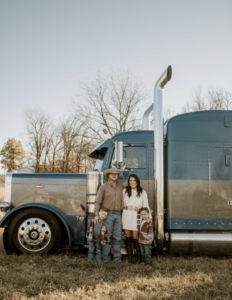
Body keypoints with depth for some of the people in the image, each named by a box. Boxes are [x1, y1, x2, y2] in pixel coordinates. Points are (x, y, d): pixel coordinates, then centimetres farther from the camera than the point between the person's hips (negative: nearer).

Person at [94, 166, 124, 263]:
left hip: (118, 215, 3)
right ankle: (105, 257, 9)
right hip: (107, 215, -3)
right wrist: (97, 214, -15)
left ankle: (117, 257, 14)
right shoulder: (104, 187, -2)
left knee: (117, 237, 6)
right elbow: (98, 201, -6)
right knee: (107, 237, 0)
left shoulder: (121, 187, 8)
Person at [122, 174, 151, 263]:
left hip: (136, 216, -2)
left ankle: (139, 257, 15)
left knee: (135, 238, -3)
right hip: (126, 215, 2)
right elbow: (121, 204, 6)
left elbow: (146, 205, 3)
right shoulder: (125, 191, 6)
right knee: (128, 238, 7)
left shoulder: (142, 192, 3)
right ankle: (130, 258, 16)